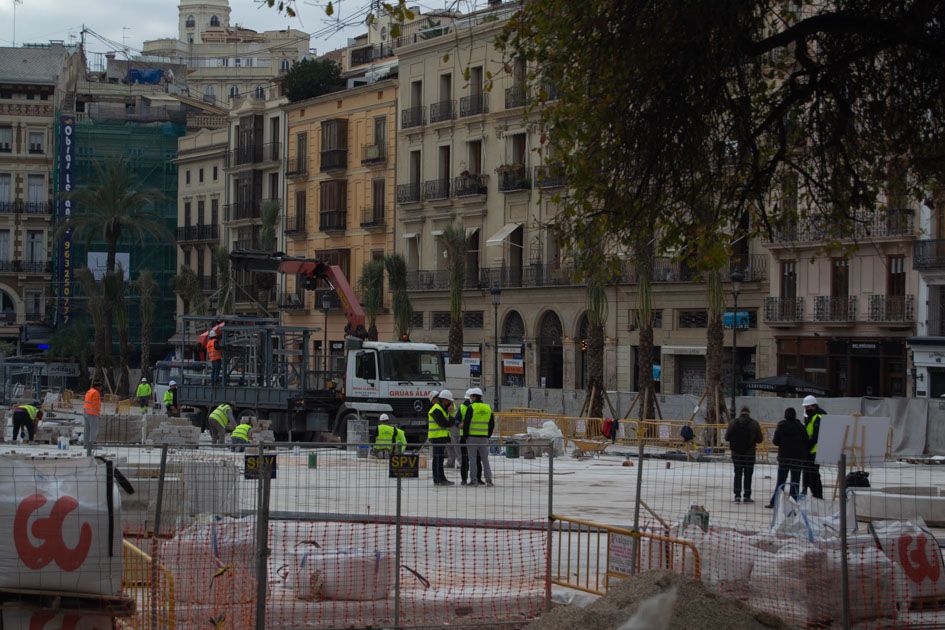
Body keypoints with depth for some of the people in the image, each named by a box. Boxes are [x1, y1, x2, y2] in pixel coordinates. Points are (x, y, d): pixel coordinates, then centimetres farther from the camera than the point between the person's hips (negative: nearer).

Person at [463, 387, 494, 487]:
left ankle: (473, 480, 0)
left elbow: (467, 423, -10)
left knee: (473, 460, 1)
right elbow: (492, 424, 12)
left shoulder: (471, 408, -8)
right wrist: (488, 436, 18)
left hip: (472, 437, -4)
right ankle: (489, 480, 2)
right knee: (485, 459, 8)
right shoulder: (488, 408, 8)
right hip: (484, 438, 4)